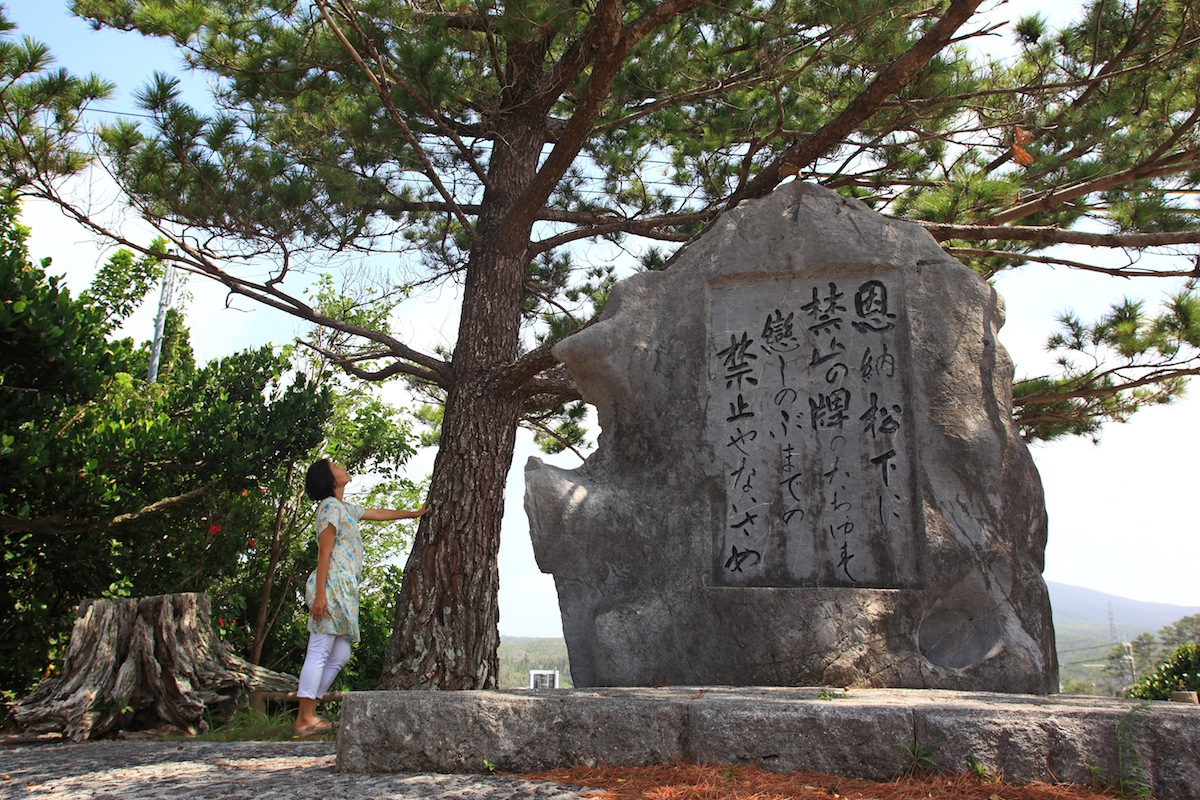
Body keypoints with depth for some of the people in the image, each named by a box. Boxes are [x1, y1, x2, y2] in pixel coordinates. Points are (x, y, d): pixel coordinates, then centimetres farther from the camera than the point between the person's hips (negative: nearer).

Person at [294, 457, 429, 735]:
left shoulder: (345, 508, 22)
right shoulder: (330, 506, -6)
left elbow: (379, 513, 37)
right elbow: (324, 553, -13)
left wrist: (414, 513, 45)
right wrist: (320, 595, -18)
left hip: (344, 591, 10)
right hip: (332, 586, -10)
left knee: (340, 656, 8)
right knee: (319, 652, -9)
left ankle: (306, 714, 11)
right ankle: (305, 719, -6)